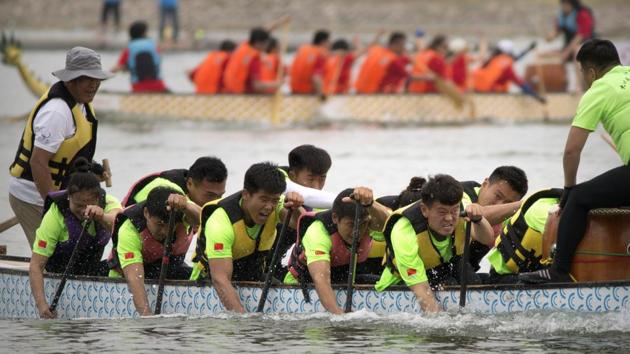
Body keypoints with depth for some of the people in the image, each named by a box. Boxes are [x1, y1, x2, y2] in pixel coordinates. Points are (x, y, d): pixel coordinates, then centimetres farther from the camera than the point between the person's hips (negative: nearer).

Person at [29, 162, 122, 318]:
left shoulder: (108, 203, -18)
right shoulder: (55, 216, -24)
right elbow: (36, 265, -26)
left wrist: (102, 217, -65)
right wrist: (41, 304, -40)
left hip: (94, 269, 3)